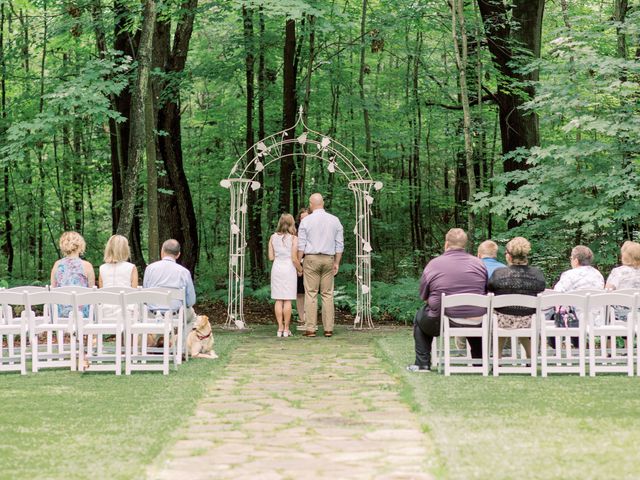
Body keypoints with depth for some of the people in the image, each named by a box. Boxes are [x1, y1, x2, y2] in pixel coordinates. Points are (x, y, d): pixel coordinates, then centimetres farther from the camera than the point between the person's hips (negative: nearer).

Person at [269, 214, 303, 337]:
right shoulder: (293, 238, -8)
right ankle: (286, 329, 0)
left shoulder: (273, 237, 3)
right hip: (289, 268, -3)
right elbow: (294, 259, -10)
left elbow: (271, 257, 4)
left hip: (276, 268, 3)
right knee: (287, 300, 0)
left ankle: (280, 328, 4)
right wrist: (300, 270, 6)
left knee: (278, 300, 6)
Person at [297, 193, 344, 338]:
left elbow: (301, 245, -4)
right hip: (328, 259, 3)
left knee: (311, 294, -2)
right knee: (328, 294, 4)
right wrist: (336, 263, 12)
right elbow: (339, 244, 6)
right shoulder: (335, 220, 6)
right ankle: (328, 329, 1)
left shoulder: (306, 221, -3)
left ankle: (310, 329, -5)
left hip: (311, 259, -3)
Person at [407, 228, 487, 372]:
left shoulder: (433, 264, -4)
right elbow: (486, 292, 13)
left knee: (419, 320, 28)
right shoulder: (479, 263, 3)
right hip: (476, 323, 2)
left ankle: (422, 364, 23)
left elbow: (424, 297, 3)